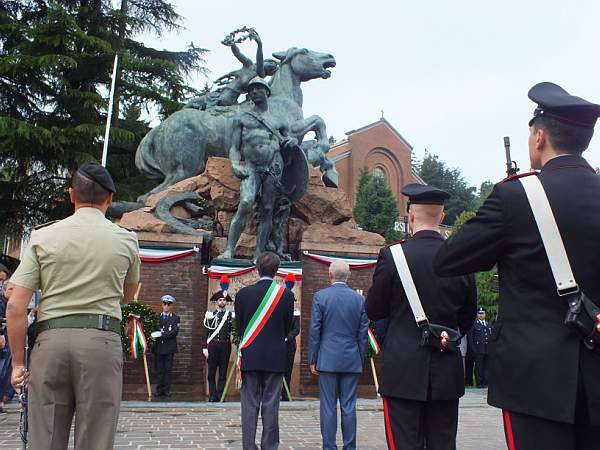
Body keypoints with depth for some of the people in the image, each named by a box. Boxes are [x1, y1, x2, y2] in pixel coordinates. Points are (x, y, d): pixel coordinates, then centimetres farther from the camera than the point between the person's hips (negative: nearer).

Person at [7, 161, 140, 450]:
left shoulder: (43, 237, 4)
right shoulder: (126, 240, 5)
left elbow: (16, 306, 0)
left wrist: (17, 361, 8)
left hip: (50, 339, 1)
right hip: (101, 340, -1)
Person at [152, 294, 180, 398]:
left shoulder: (175, 318, 4)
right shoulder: (157, 317, 12)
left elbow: (175, 331, -10)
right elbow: (154, 331, 8)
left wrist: (161, 334, -17)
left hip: (170, 347, -2)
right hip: (159, 347, 2)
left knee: (168, 369, 1)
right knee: (159, 369, 3)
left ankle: (167, 390, 5)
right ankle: (159, 390, 8)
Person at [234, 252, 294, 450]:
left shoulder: (243, 293, -4)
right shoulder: (286, 295, -5)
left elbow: (238, 326, 4)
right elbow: (288, 327, 3)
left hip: (250, 357, 1)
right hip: (275, 358, 0)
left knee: (249, 404, 6)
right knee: (271, 405, 5)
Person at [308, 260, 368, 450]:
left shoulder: (320, 296, -4)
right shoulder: (359, 299, 2)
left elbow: (314, 331, -4)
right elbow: (363, 333, 5)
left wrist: (312, 360, 2)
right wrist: (361, 360, 13)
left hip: (327, 360, -2)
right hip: (352, 361, 2)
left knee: (328, 407, 3)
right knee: (349, 407, 7)